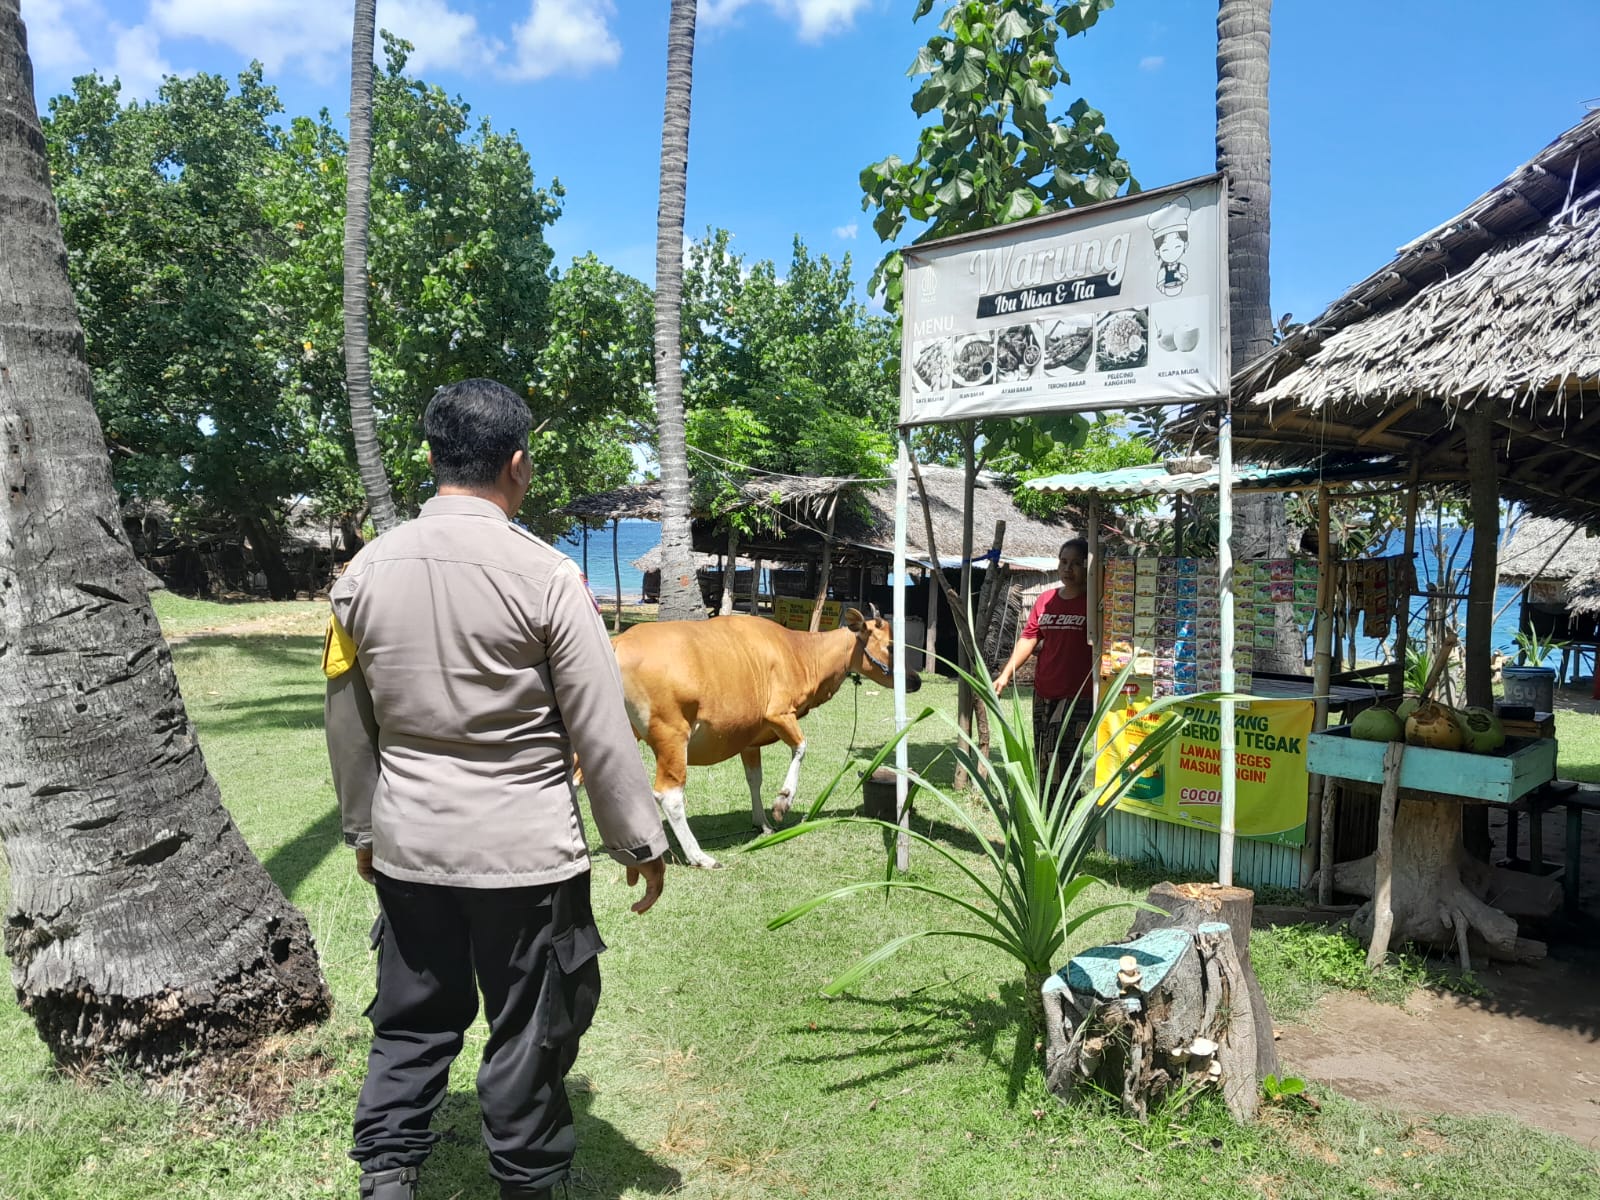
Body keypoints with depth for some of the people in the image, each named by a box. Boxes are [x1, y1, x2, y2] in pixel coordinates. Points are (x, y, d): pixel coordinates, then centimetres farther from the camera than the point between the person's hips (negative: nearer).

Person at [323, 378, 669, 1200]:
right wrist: (638, 840, -1)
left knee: (411, 1021, 21)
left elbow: (347, 723, 9)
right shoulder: (543, 574, -15)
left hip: (407, 845, 5)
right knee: (529, 1033, 13)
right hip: (525, 849, -4)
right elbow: (601, 729, -11)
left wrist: (361, 827, 22)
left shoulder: (366, 571, 0)